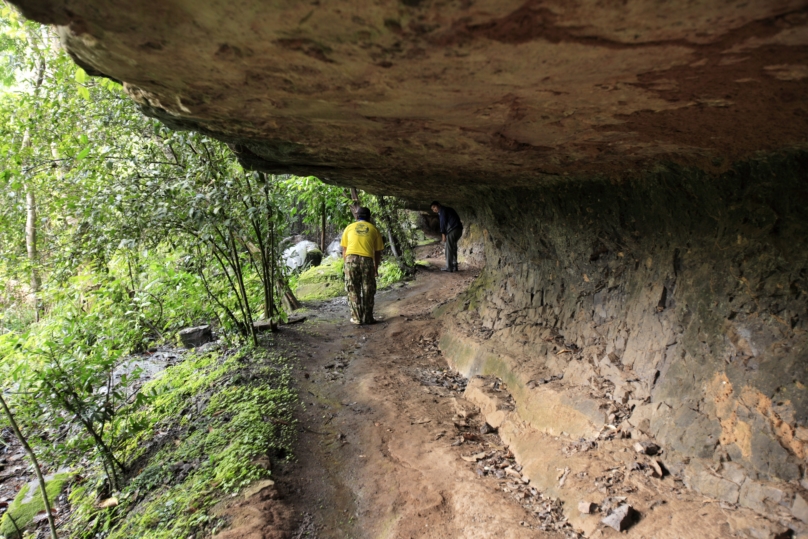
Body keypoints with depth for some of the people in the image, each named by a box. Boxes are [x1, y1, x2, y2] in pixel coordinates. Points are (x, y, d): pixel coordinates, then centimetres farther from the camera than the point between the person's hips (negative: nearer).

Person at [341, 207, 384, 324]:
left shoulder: (349, 227, 18)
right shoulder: (373, 229, 16)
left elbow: (344, 250, 16)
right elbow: (377, 252, 16)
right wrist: (376, 268, 26)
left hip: (351, 259, 1)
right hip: (367, 260, 0)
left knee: (353, 290, 9)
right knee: (368, 291, 10)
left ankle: (356, 318, 11)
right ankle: (367, 318, 14)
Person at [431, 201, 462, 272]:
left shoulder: (442, 210, -2)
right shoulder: (447, 209, 26)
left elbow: (443, 223, -8)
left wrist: (443, 235, -7)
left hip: (453, 230, -9)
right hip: (458, 229, 9)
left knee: (449, 249, -5)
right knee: (453, 248, 14)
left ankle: (449, 267, -3)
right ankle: (454, 266, 15)